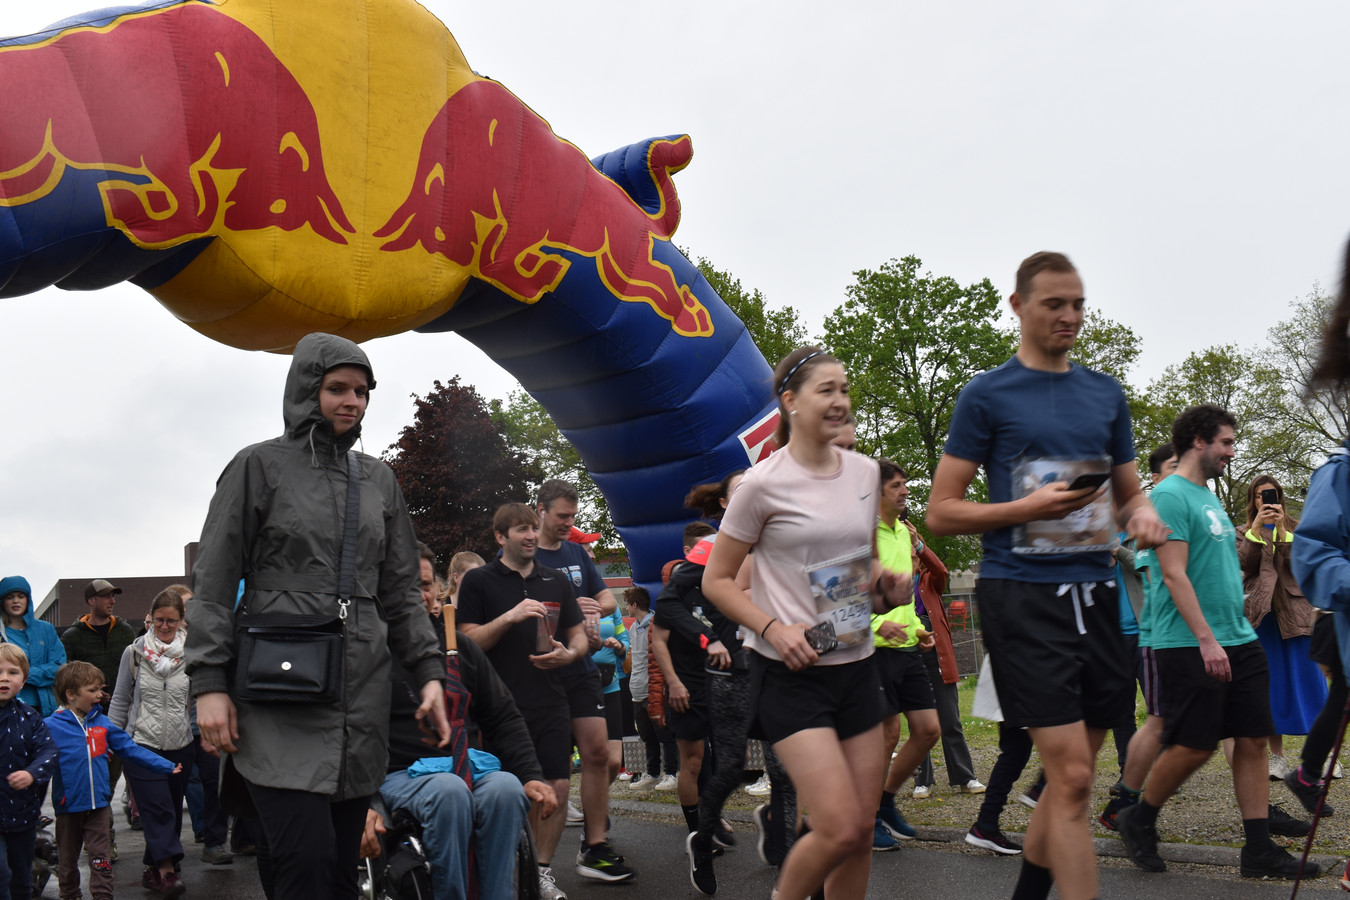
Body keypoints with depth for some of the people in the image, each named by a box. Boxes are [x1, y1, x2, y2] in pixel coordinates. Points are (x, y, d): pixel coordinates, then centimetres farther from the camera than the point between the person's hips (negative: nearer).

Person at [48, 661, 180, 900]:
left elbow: (131, 749, 9)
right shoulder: (51, 727, -9)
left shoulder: (103, 724, 4)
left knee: (100, 859, 5)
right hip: (68, 806, -2)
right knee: (67, 859, 13)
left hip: (99, 804, 2)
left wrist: (166, 766, 6)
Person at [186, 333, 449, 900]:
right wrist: (209, 683, -8)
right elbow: (213, 583, 1)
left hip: (361, 700, 5)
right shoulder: (260, 466, 4)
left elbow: (400, 593, 19)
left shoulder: (378, 480, 17)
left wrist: (429, 671, 7)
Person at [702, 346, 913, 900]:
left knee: (863, 832, 7)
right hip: (792, 673, -6)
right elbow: (716, 580, -5)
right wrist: (775, 628, -19)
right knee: (840, 830, -14)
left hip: (856, 666, 6)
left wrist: (887, 589, 2)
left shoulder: (865, 473, 7)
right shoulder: (763, 485, -11)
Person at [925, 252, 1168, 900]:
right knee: (1072, 778, -10)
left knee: (1069, 778, 12)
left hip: (1093, 593, 6)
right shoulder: (987, 395, -1)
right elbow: (940, 514, -2)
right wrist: (1030, 508, -16)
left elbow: (1128, 492, 22)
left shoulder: (1106, 394, 14)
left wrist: (1142, 513, -2)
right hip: (1023, 596, -5)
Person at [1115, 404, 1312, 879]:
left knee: (1253, 740, 5)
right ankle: (1139, 821, 17)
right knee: (1193, 746, -4)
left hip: (1238, 641, 9)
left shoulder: (1210, 497, 17)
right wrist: (1206, 638, -22)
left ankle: (1259, 850, 10)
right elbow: (1174, 575, -18)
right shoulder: (1171, 495, -11)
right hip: (1190, 645, -9)